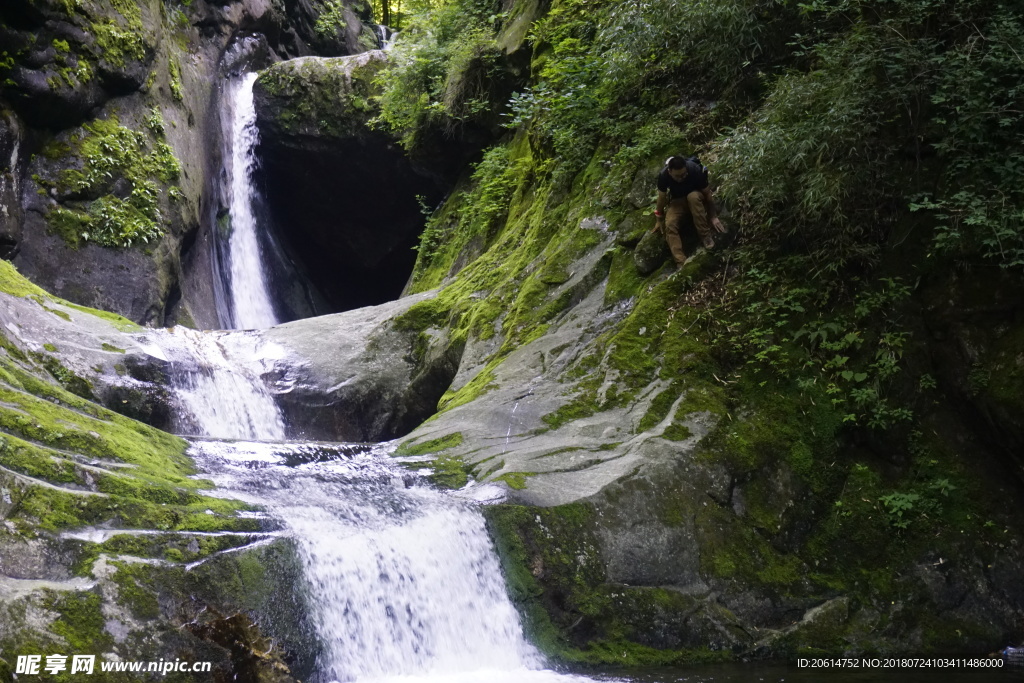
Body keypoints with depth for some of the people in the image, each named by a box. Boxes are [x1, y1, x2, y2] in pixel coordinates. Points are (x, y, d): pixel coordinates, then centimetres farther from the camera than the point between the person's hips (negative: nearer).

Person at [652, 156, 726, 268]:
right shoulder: (663, 175, -26)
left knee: (693, 196, -38)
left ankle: (706, 235, -26)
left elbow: (707, 193, -18)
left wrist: (713, 217, -15)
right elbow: (662, 197, -11)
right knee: (669, 225, -27)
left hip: (696, 198, -1)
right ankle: (681, 263, -36)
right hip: (678, 201, 1)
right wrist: (659, 219, -2)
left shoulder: (695, 170, -30)